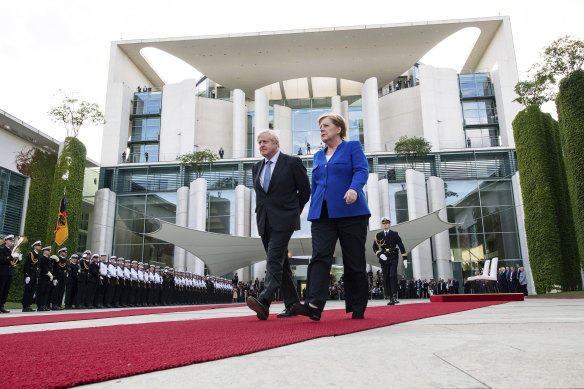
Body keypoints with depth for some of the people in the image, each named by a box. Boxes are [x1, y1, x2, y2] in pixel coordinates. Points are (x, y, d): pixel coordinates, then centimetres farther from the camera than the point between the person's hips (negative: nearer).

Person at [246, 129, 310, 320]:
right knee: (280, 263, 8)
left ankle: (264, 302, -25)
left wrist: (292, 212, 7)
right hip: (265, 221, 6)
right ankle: (292, 304, 14)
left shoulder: (292, 162, -2)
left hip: (283, 220, -6)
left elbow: (305, 190, 3)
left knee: (274, 260, -17)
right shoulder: (257, 167, 16)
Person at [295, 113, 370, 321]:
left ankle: (357, 309, 13)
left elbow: (362, 170, -8)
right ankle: (314, 306, -21)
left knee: (354, 261, 1)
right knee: (320, 257, -13)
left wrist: (354, 188, -27)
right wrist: (314, 210, 19)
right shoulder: (318, 156, 22)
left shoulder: (353, 147, 7)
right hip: (322, 214, 4)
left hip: (350, 212, -4)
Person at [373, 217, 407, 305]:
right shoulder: (378, 235, 9)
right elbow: (375, 247, 6)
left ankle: (394, 296, -15)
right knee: (386, 279, 1)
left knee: (393, 275, -19)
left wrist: (405, 258, 1)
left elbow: (401, 246, 6)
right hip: (384, 259, 2)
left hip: (393, 259, -2)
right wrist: (380, 254, -13)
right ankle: (391, 298, 9)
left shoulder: (394, 234, 6)